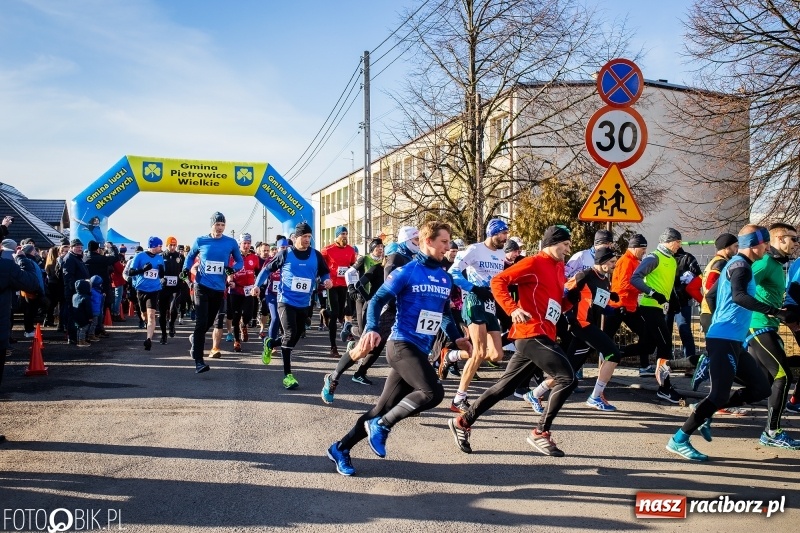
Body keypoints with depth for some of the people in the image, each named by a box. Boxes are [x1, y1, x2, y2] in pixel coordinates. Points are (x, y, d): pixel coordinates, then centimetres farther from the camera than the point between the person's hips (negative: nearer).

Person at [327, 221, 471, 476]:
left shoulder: (445, 278, 13)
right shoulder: (407, 272, -8)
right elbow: (378, 300, -9)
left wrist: (457, 337, 20)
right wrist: (372, 329, -23)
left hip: (420, 351, 7)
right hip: (402, 345, -7)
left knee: (384, 408, 7)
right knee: (433, 392, -24)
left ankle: (341, 448, 19)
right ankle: (381, 426, -7)